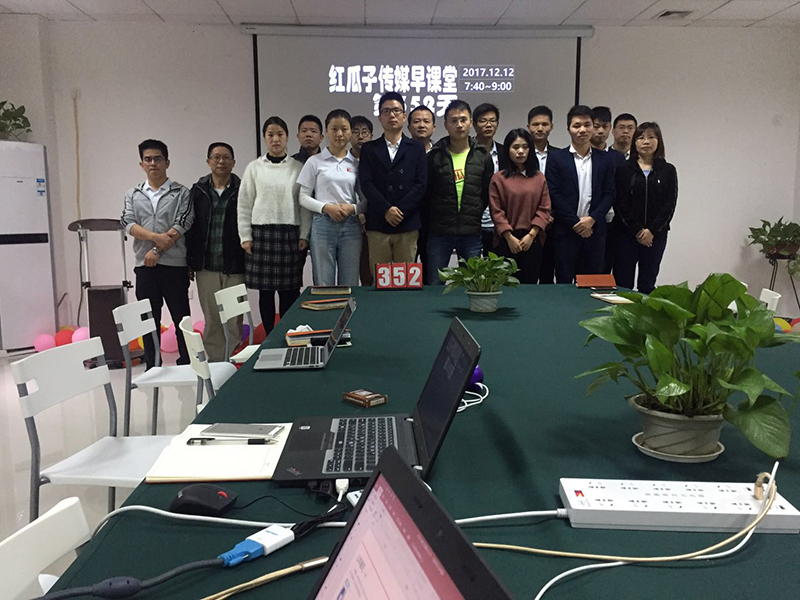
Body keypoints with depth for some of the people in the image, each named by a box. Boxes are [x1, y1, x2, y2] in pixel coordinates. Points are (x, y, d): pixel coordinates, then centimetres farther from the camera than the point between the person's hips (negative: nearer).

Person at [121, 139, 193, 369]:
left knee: (181, 316, 2)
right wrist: (156, 236, -16)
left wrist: (158, 250, -14)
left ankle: (186, 363, 11)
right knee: (149, 319, 8)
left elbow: (182, 225, -7)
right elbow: (128, 223, 0)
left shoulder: (180, 193, 3)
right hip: (144, 265, 3)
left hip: (174, 264, -3)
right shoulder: (133, 195, 13)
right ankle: (151, 366, 16)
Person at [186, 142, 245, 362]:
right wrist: (190, 262, 5)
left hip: (234, 266, -2)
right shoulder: (198, 191, 8)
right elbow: (189, 228, 9)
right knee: (211, 320, 8)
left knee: (234, 320, 2)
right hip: (206, 267, 2)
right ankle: (215, 362, 17)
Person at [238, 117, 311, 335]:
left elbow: (304, 203, 4)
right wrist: (245, 236, 0)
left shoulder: (298, 167, 6)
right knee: (265, 291, 4)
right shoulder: (254, 168, 7)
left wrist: (304, 236, -2)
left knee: (289, 289, 0)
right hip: (261, 233, 0)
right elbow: (244, 204, 6)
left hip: (290, 233, 0)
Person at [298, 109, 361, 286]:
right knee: (323, 284, 2)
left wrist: (352, 208, -11)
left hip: (351, 226, 2)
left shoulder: (356, 163, 9)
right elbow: (303, 198, 2)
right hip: (323, 225, -2)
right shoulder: (315, 162, 3)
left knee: (349, 285, 6)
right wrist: (326, 207, -13)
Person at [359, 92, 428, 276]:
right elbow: (366, 184, 0)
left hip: (408, 224, 0)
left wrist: (400, 210, -10)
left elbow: (421, 184, 1)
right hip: (378, 225, 0)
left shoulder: (416, 148, 12)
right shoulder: (369, 149, 11)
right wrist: (386, 210, -13)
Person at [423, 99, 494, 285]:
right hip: (439, 233, -1)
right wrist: (435, 216, 5)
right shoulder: (434, 156, 1)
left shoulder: (482, 156, 6)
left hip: (472, 233, 1)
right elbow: (425, 193, 6)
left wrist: (476, 215, 7)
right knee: (434, 285, 3)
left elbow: (488, 193, 11)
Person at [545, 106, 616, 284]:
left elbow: (610, 193, 6)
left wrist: (592, 219, -8)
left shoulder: (604, 159, 10)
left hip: (594, 229, 3)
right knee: (564, 282, 2)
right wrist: (575, 222, -10)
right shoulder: (557, 158, 1)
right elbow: (554, 194, -5)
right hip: (566, 231, -2)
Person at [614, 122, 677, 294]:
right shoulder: (624, 169, 2)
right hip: (626, 234, -1)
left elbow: (670, 204, 0)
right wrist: (637, 231, -9)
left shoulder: (668, 171, 7)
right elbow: (620, 203, -3)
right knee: (622, 285, -1)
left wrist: (652, 231, -10)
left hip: (656, 236, 1)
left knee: (647, 285, 5)